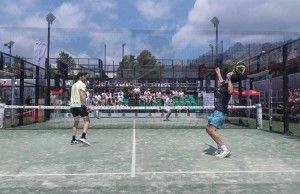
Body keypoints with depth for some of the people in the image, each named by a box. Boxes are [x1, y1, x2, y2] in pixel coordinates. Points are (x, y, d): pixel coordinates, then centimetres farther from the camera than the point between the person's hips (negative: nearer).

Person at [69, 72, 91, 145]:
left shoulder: (74, 85, 22)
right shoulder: (82, 84, -6)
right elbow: (82, 96, -19)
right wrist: (86, 106, -24)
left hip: (73, 105, 8)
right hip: (80, 105, -8)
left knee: (76, 122, 15)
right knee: (86, 120, -4)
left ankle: (73, 139, 13)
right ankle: (83, 137, -19)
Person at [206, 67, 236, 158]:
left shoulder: (228, 85, -14)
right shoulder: (223, 84, 12)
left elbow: (230, 91, -41)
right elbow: (221, 80, 39)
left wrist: (229, 79, -35)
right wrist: (218, 72, 54)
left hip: (221, 111, -10)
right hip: (216, 110, 10)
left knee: (212, 130, -18)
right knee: (208, 129, 13)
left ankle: (225, 149, -12)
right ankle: (220, 147, 19)